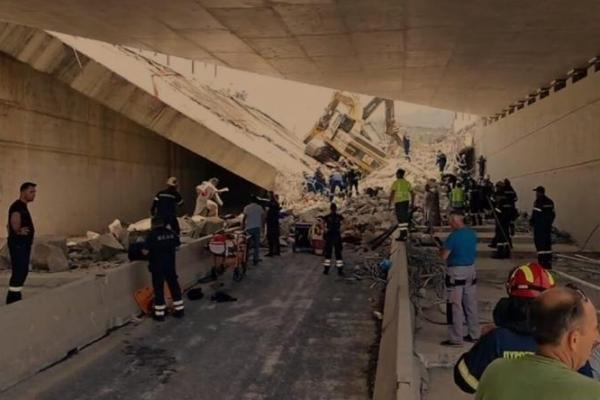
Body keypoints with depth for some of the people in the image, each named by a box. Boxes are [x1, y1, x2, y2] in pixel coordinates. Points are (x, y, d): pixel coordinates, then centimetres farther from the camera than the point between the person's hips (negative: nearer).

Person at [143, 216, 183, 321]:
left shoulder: (152, 235, -15)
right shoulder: (172, 233, -1)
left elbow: (146, 252, -15)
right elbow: (176, 247, 7)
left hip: (157, 266, -4)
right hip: (170, 264, 4)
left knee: (158, 288, 5)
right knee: (174, 285, 14)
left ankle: (159, 313, 11)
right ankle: (179, 309, 21)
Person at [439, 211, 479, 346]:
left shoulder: (454, 236, -19)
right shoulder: (472, 233, 5)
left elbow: (444, 256, -18)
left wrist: (442, 249, 4)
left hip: (456, 272, -8)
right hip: (470, 269, 8)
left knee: (455, 306, -1)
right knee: (471, 303, 15)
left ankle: (456, 338, 3)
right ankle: (474, 334, 24)